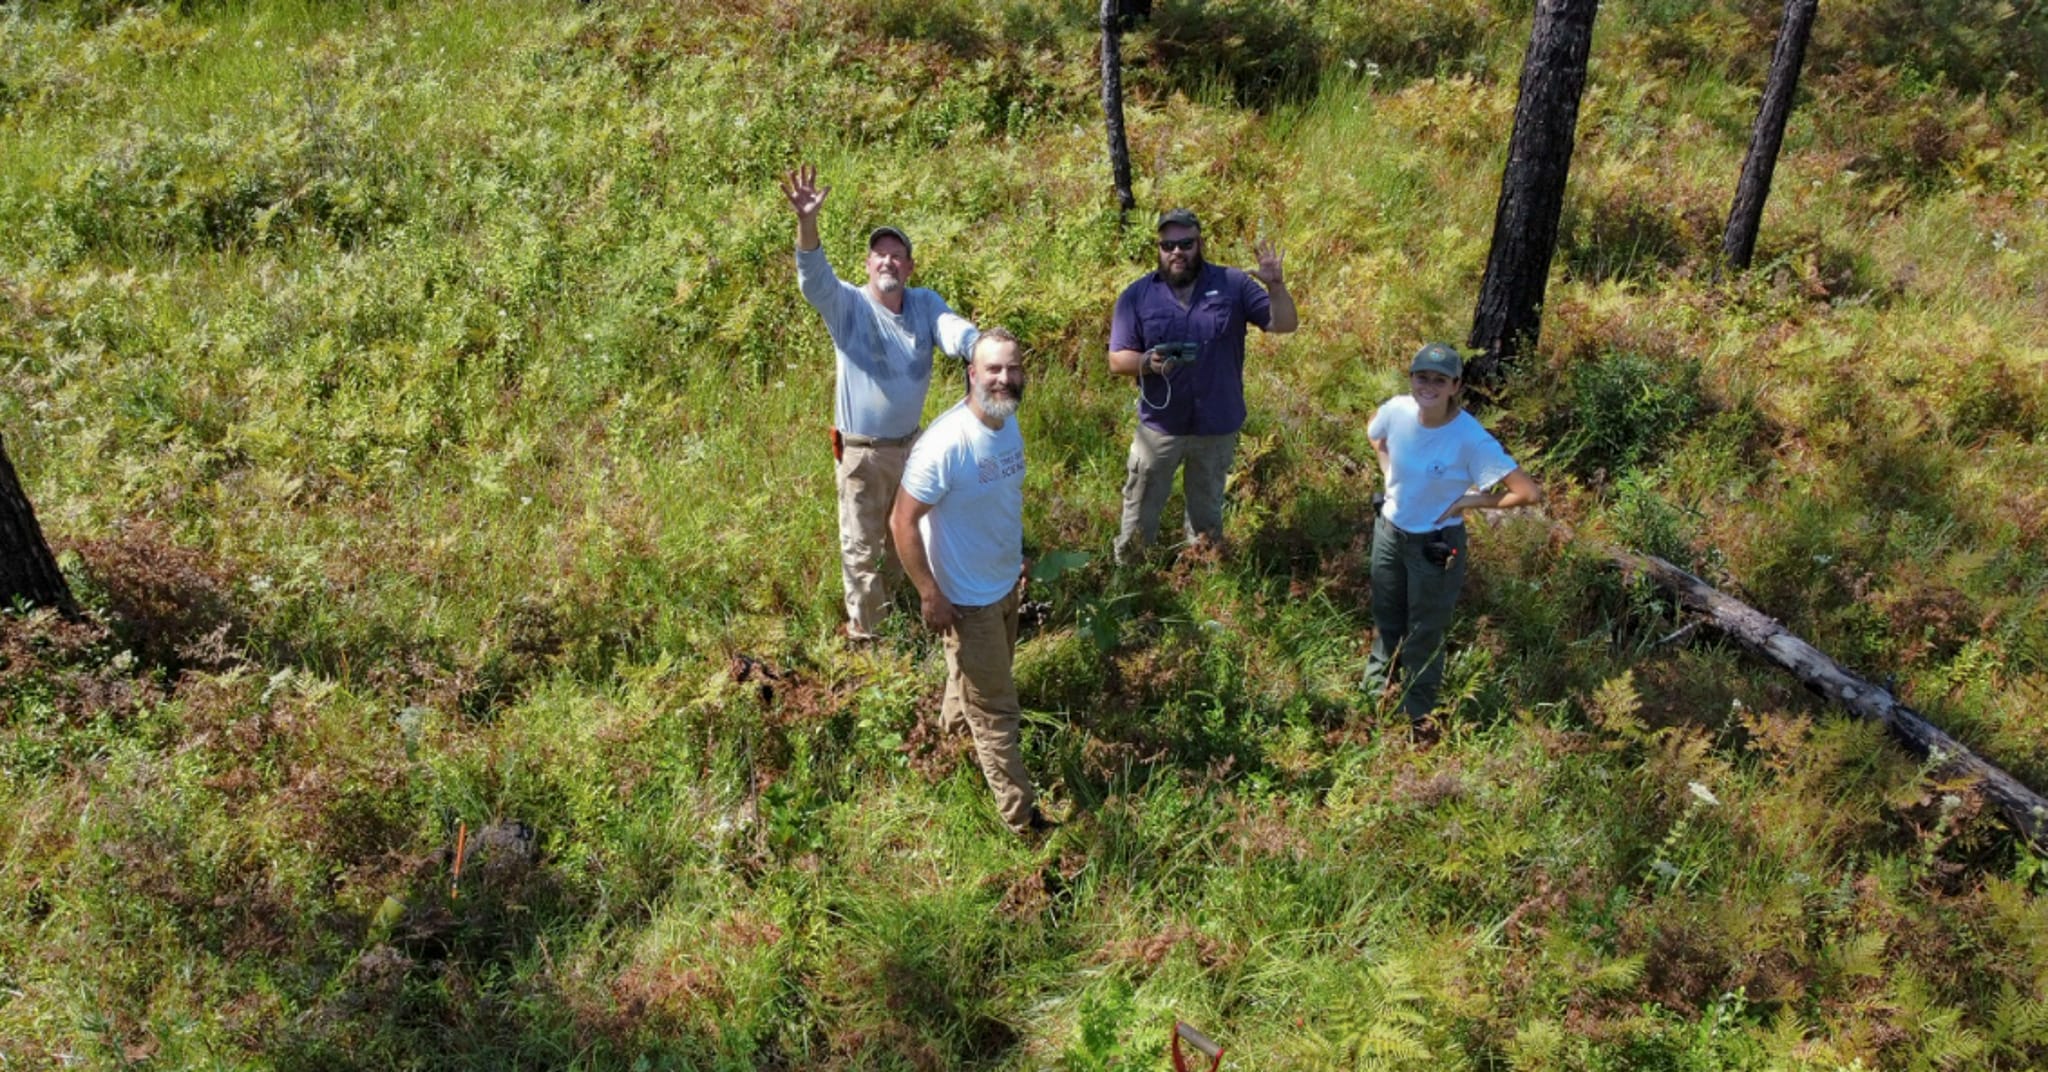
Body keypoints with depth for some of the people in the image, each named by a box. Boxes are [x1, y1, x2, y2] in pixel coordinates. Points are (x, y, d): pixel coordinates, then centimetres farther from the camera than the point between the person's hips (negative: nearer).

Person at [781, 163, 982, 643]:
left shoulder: (925, 303, -3)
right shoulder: (848, 305, -11)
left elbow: (953, 329, -22)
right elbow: (813, 278, -29)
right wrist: (807, 222, -49)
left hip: (910, 445, 4)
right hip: (861, 451, -4)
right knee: (861, 545, 6)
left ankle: (885, 602, 46)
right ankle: (864, 632, 22)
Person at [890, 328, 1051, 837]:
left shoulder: (1009, 422, -5)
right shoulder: (945, 444, -31)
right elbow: (903, 520, -24)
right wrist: (930, 596, -21)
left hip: (1006, 583, 7)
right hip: (968, 599, -7)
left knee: (973, 679, 29)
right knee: (996, 709, 6)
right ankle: (1022, 817, 21)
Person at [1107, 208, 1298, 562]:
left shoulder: (1233, 284, -6)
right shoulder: (1136, 296, -7)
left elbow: (1285, 324, -8)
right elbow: (1117, 360, -6)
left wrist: (1275, 285, -26)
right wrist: (1146, 362, -27)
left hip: (1218, 427, 1)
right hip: (1159, 427, -1)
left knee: (1207, 512, 22)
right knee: (1139, 513, 10)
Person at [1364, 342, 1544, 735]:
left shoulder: (1471, 439, -29)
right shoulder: (1397, 410, -15)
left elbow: (1530, 494, -29)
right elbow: (1375, 436, 12)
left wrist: (1469, 502, -20)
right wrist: (1390, 473, -1)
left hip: (1436, 544, -4)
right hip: (1389, 531, 4)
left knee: (1424, 633, 15)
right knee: (1385, 619, 26)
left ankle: (1419, 712, 38)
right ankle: (1376, 688, 51)